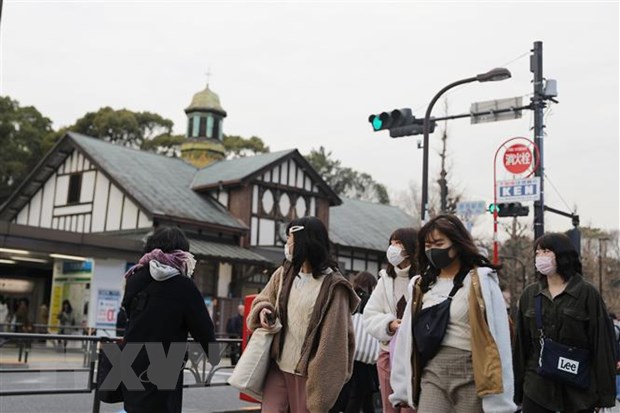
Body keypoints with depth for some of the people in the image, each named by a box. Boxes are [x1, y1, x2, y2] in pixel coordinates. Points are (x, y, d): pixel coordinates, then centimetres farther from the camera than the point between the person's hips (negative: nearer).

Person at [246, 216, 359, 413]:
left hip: (308, 372, -5)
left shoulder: (332, 286, -11)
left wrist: (323, 386, -14)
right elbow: (262, 300, 20)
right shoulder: (283, 274, 7)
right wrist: (262, 311, -6)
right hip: (278, 366, 5)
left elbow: (334, 337, -12)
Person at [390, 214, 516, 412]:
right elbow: (406, 338, 12)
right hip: (432, 375, 3)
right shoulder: (421, 286, 11)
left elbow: (498, 338, -7)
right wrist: (402, 389, 8)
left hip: (471, 376, -3)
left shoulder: (481, 281, -3)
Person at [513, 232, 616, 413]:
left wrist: (604, 394, -8)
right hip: (536, 389, 3)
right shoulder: (529, 294, 7)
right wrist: (517, 390, 7)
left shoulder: (587, 293, -3)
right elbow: (521, 344, 9)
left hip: (578, 390, -3)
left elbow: (602, 344, -5)